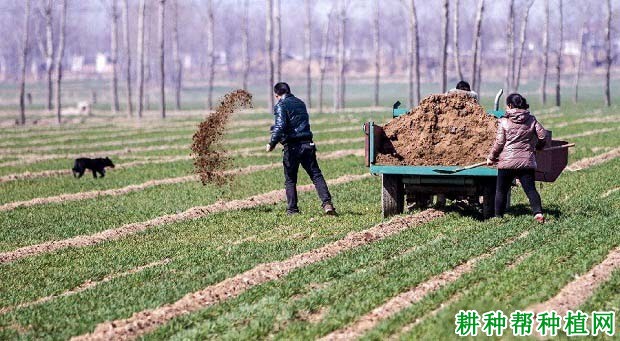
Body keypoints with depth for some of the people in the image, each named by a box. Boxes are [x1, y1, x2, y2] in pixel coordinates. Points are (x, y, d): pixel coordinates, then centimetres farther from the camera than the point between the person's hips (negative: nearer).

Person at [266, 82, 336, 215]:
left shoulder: (281, 105, -6)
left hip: (292, 147, -5)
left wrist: (272, 143, -15)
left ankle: (292, 209, 8)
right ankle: (327, 203, -12)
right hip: (307, 144, 5)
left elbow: (280, 126, -20)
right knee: (316, 175, 3)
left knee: (290, 180, 7)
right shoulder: (300, 103, 17)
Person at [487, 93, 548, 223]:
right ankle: (538, 212, -18)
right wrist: (536, 147, 25)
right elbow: (543, 136, 4)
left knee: (501, 191, 9)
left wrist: (491, 157, 10)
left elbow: (499, 143, -4)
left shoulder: (504, 122, -3)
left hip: (507, 162, -2)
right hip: (527, 161, 2)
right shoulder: (531, 120, 5)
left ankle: (498, 216, 13)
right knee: (530, 189, 0)